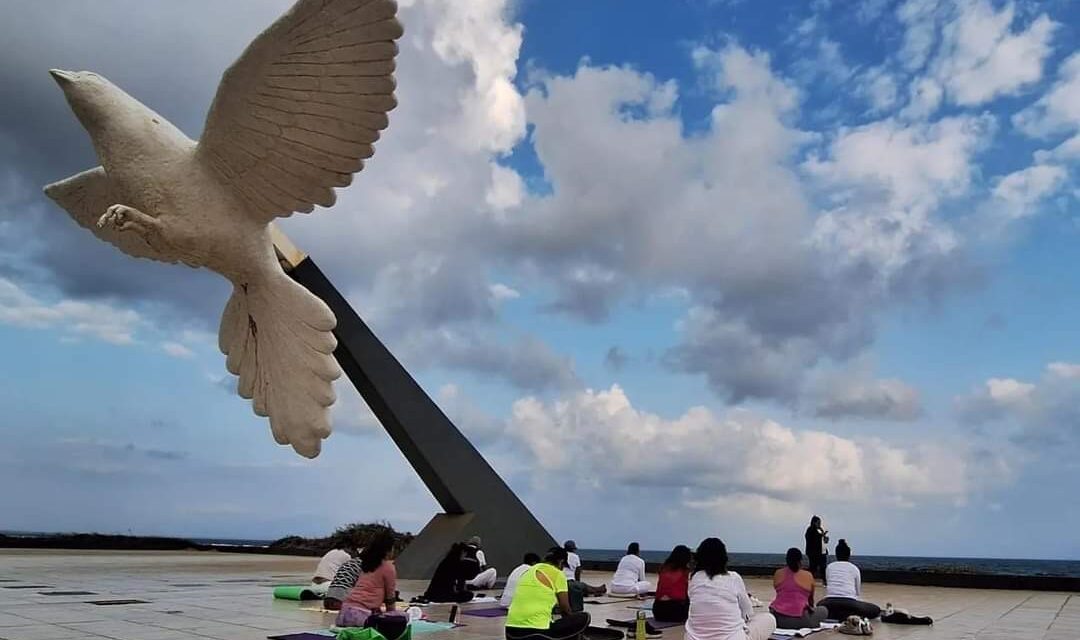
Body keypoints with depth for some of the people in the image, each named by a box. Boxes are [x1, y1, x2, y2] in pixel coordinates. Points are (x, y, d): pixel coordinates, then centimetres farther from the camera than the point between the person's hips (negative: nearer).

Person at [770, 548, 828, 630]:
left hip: (777, 618, 3)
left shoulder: (778, 573, 6)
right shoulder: (808, 576, 0)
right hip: (798, 619, -3)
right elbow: (811, 599, 17)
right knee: (824, 610, 21)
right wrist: (810, 608, 37)